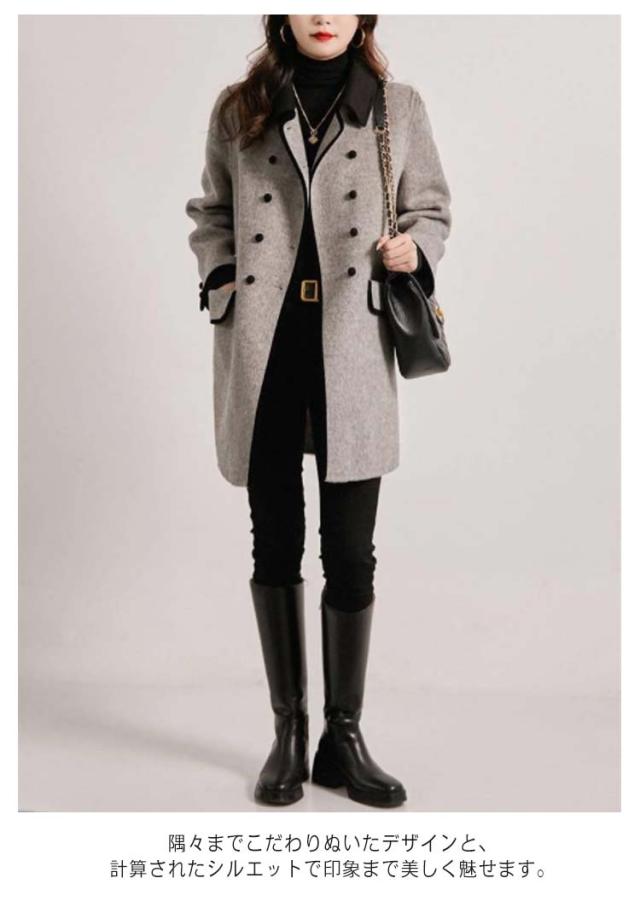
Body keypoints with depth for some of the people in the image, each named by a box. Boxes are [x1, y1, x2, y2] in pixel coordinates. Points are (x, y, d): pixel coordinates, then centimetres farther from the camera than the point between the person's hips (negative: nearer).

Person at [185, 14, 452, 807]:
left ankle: (344, 737, 16)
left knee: (351, 550, 0)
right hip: (263, 352, 1)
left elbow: (430, 207, 15)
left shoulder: (398, 106, 7)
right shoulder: (237, 110, 9)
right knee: (276, 542, 8)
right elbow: (211, 214, 18)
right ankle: (288, 732, 21)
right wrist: (222, 282, 0)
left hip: (352, 349, -1)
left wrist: (415, 249, -7)